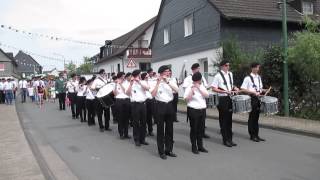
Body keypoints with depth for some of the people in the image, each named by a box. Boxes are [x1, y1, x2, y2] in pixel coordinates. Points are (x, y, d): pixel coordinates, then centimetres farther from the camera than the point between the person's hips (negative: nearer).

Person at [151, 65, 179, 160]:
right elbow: (153, 94, -19)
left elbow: (177, 90, -11)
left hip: (169, 105, 5)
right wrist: (158, 83, -21)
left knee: (170, 129, 11)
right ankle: (161, 152, 13)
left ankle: (169, 150, 23)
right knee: (160, 129, 2)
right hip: (160, 106, -4)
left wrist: (167, 81, -18)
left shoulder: (171, 81, 8)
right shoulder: (156, 82, -4)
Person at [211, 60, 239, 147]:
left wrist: (234, 88, 3)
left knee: (229, 119, 11)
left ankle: (230, 139, 20)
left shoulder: (230, 74, 11)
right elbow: (213, 88, -13)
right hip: (222, 99, -6)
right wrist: (225, 91, -20)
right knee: (223, 119, 2)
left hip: (230, 98, 6)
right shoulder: (218, 76, -10)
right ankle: (225, 140, 12)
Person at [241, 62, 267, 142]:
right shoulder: (248, 78, -9)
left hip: (258, 98, 7)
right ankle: (252, 135, 9)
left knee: (256, 117, 10)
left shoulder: (259, 77, 13)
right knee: (252, 117, 1)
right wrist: (253, 92, -19)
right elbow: (243, 89, -13)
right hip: (251, 98, -7)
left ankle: (256, 135, 16)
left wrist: (264, 90, 1)